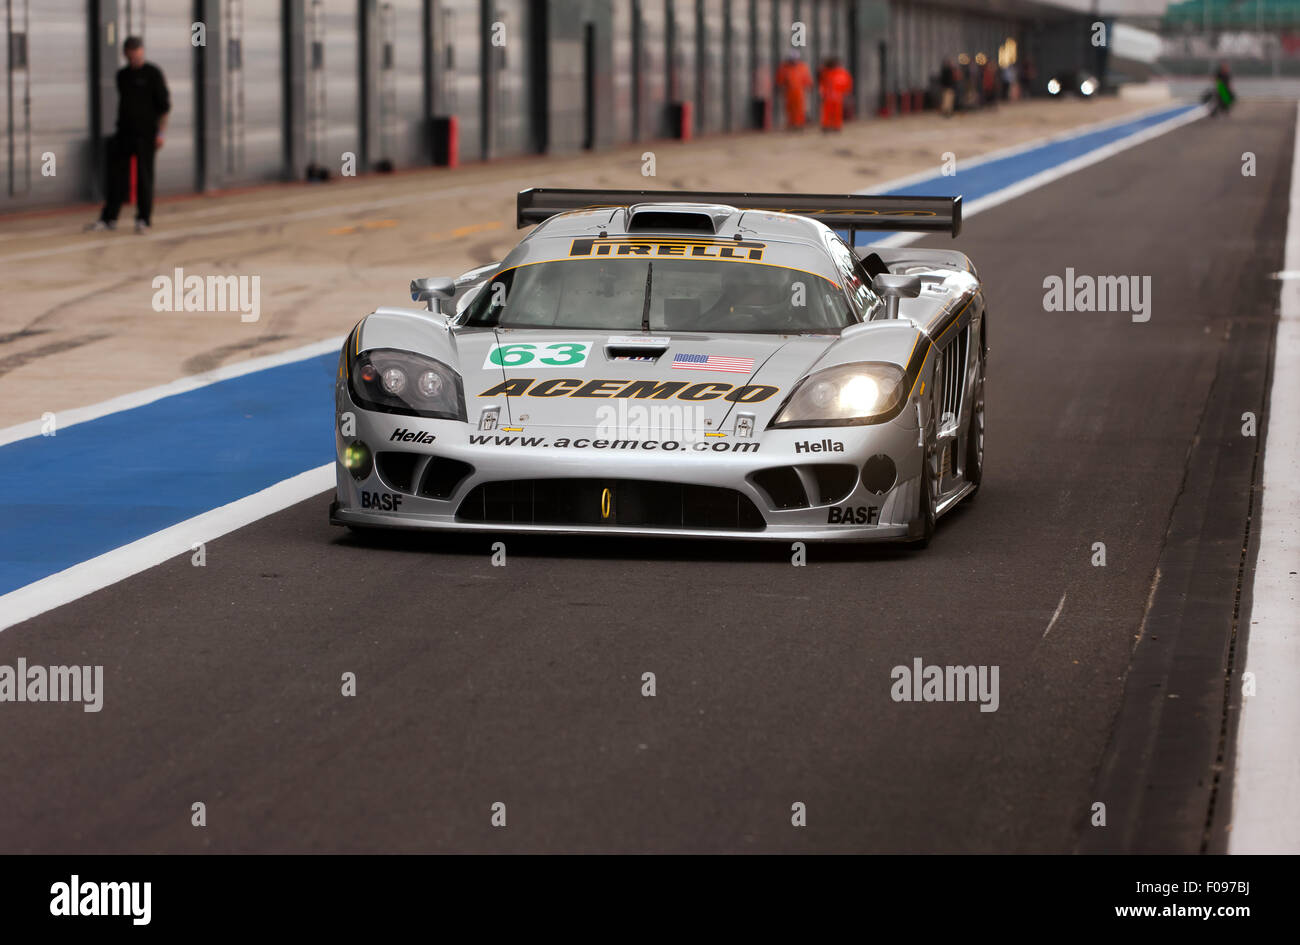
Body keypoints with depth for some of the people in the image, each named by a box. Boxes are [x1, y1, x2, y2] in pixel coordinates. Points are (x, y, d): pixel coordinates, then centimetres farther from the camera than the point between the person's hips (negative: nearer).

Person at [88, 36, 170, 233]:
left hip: (145, 135, -6)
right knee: (115, 175, 4)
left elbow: (164, 104, -6)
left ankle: (143, 219, 6)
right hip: (124, 132, 6)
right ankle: (109, 218, 9)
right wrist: (120, 125, 17)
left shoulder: (152, 73, -5)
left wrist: (160, 132, -11)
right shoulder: (122, 75, 13)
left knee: (144, 177, -2)